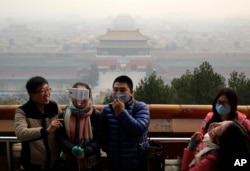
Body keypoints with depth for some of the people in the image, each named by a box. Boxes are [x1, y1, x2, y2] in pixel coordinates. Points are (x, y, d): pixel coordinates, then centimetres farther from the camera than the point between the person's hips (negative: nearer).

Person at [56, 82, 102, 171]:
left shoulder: (96, 115, -3)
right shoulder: (64, 115, 3)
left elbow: (99, 138, -7)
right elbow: (60, 137, -3)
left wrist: (86, 152, -24)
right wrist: (72, 149, -23)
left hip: (91, 163, -1)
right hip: (70, 163, 1)